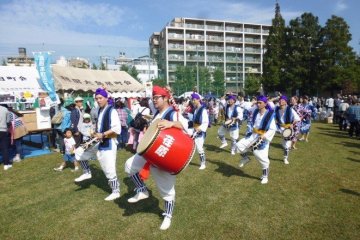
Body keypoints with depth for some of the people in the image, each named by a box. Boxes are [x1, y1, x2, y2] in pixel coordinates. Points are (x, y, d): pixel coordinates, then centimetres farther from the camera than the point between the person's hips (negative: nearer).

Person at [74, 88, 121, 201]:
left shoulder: (111, 111, -15)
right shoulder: (100, 111, 11)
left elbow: (117, 129, -23)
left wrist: (103, 135, -20)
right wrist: (96, 133, 9)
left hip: (109, 144, -9)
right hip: (100, 143, 9)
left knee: (109, 170, -2)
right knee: (79, 153, 12)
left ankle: (115, 192, 16)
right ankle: (87, 173, 30)